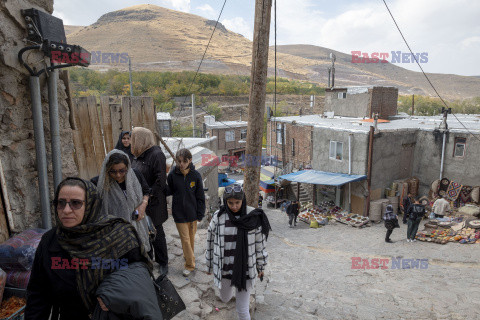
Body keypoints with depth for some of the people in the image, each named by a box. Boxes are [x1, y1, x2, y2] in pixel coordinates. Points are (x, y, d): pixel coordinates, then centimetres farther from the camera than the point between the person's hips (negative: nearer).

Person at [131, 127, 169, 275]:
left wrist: (149, 195, -20)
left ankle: (163, 263, 23)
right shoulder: (138, 155, 8)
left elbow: (160, 181, -21)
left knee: (156, 233, 6)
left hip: (152, 203, -8)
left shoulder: (156, 154, -17)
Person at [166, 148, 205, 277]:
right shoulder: (172, 175, -10)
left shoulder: (196, 175, -10)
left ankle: (188, 256, 42)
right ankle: (190, 264, 18)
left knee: (191, 237, 17)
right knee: (185, 238, 4)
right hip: (179, 212, -1)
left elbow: (200, 196, -3)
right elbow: (169, 191, 2)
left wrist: (200, 213, -2)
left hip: (192, 212, 1)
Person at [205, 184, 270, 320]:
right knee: (225, 299, 25)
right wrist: (209, 265, 10)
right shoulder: (218, 217, -11)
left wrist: (261, 267, 5)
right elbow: (211, 242, 1)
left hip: (245, 269, -2)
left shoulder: (253, 217, -12)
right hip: (224, 268, 2)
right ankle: (231, 289, 59)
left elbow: (259, 244, -2)